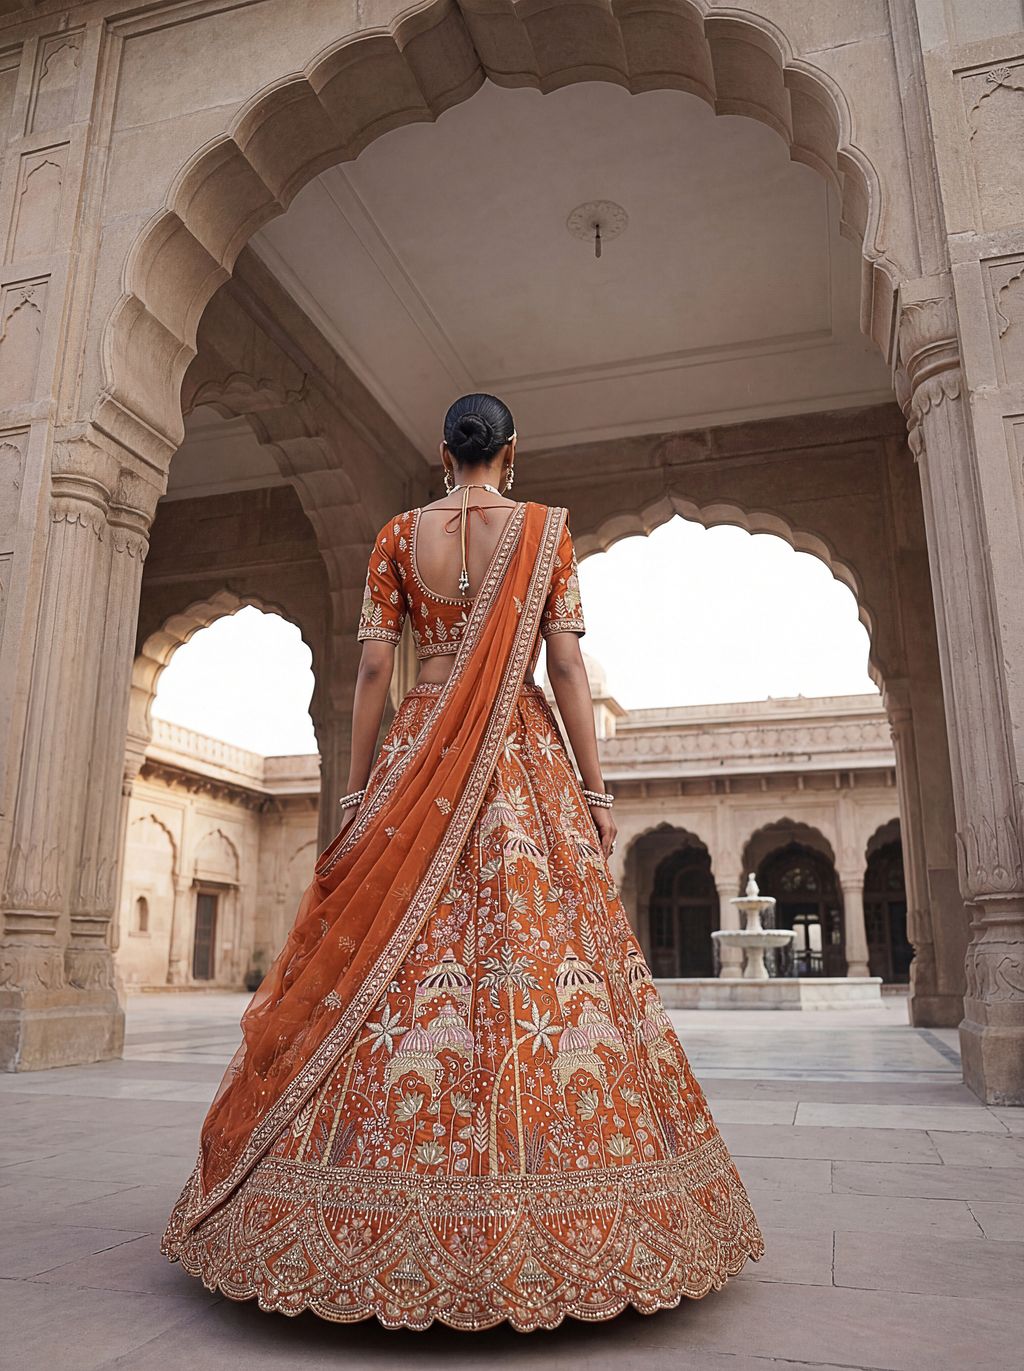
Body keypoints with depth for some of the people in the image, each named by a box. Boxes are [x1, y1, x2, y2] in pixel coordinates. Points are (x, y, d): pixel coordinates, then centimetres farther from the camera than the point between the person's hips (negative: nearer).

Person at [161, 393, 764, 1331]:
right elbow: (567, 664, -3)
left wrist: (357, 793, 6)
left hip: (420, 759, 2)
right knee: (546, 944, 0)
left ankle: (385, 1223, 10)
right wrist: (595, 787, -1)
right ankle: (550, 1221, 5)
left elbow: (374, 668, 2)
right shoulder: (547, 529, 4)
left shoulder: (398, 536, 8)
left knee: (400, 955, 3)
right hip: (530, 760, -1)